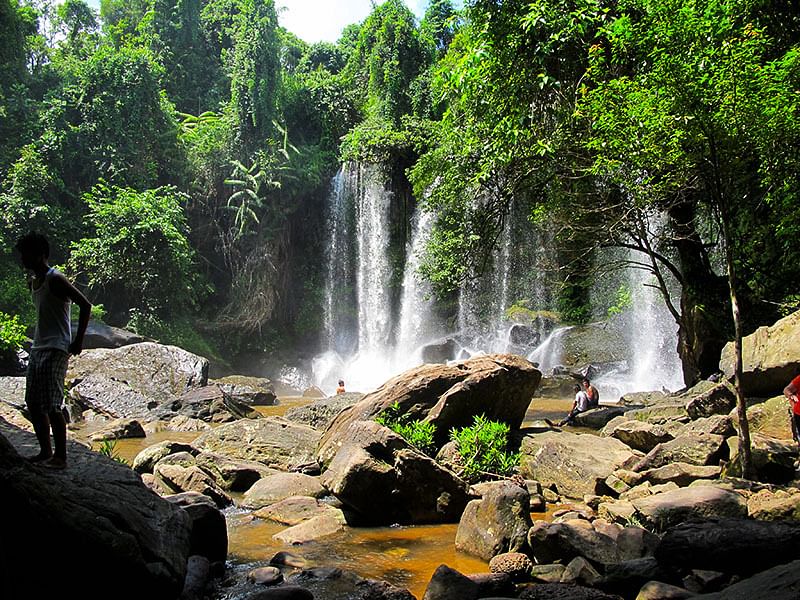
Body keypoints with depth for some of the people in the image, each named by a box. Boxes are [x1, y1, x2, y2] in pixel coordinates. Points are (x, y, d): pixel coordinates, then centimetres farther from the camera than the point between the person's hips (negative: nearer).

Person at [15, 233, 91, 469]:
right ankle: (46, 452, 21)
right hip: (37, 348, 10)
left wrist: (78, 341, -17)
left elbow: (85, 305, -18)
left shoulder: (55, 279, -13)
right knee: (33, 404, 11)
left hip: (55, 350, -9)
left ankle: (61, 457, -2)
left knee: (52, 406, -9)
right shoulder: (33, 282, 14)